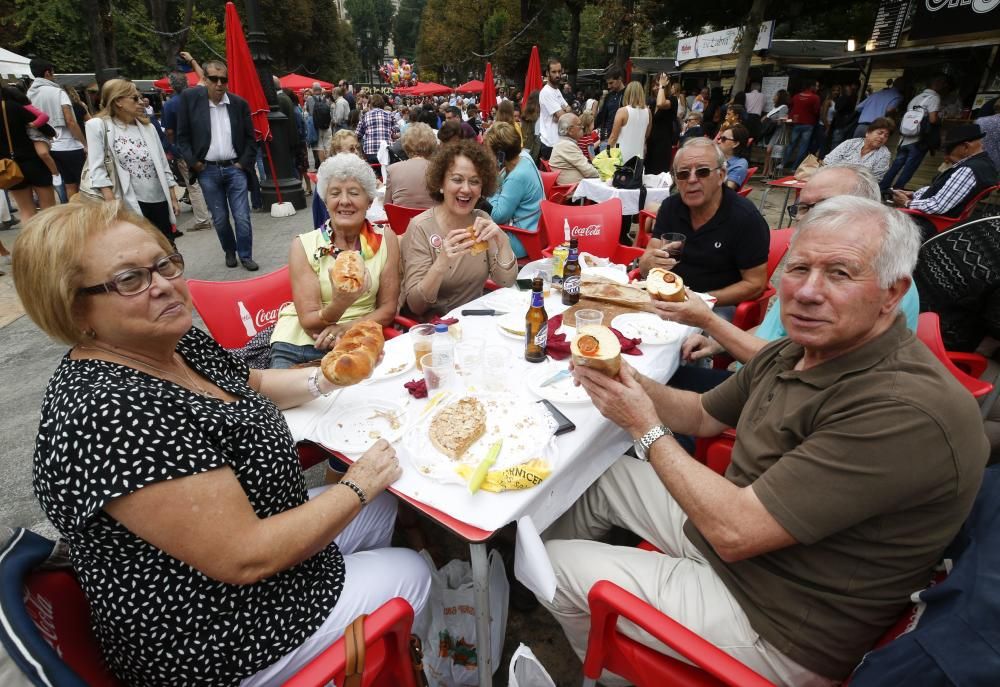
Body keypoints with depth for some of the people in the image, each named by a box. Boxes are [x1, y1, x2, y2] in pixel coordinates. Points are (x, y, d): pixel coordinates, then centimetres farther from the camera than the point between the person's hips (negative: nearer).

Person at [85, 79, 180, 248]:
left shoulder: (148, 126, 11)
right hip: (131, 203, -4)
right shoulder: (98, 126, -2)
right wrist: (113, 205, -16)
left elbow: (163, 164, 13)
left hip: (160, 201, 4)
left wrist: (173, 199, 8)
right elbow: (97, 169, -7)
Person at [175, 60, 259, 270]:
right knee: (220, 219, 7)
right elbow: (182, 136, 2)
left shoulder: (239, 103, 1)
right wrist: (193, 163, -5)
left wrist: (244, 163, 0)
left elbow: (250, 138, 8)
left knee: (242, 217, -2)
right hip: (207, 170, 0)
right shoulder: (189, 98, -2)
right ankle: (229, 251, 27)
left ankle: (246, 256, 12)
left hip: (234, 168, 0)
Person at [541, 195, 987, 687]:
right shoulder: (797, 350, -4)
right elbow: (703, 416, 9)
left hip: (776, 629, -8)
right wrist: (629, 382, -11)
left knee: (553, 564, -1)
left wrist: (645, 426, -20)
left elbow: (735, 531, -32)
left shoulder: (907, 411, -32)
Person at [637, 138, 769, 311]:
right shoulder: (670, 206, 2)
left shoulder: (745, 217, -12)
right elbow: (644, 267, -3)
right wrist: (651, 263, -27)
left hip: (719, 306, -4)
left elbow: (754, 284, -9)